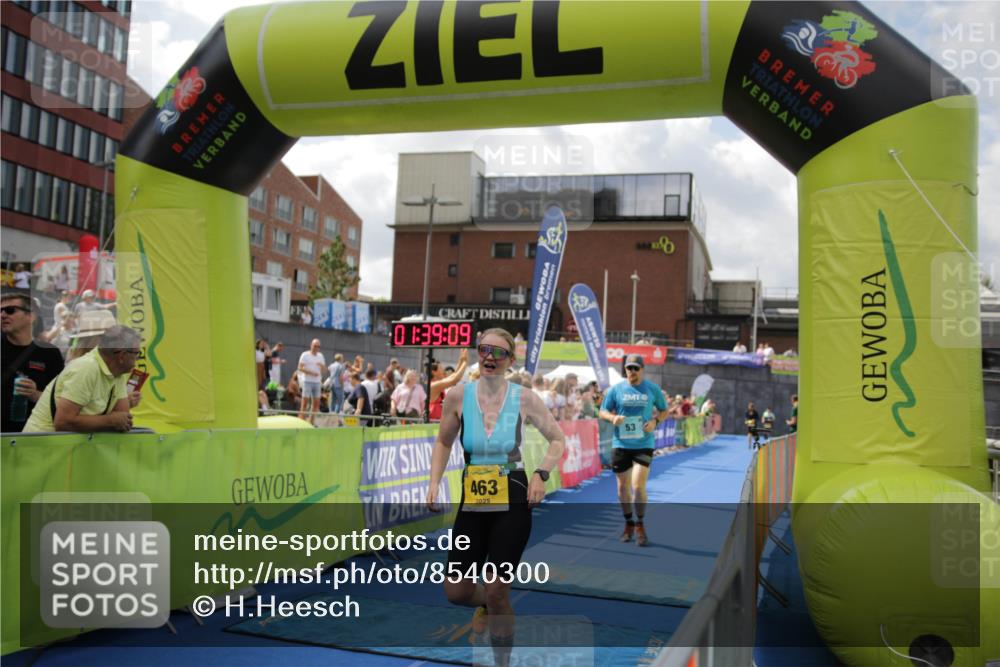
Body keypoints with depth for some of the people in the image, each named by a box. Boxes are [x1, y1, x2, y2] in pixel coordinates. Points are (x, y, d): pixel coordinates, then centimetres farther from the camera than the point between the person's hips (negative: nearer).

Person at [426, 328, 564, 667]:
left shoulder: (524, 398, -8)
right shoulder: (458, 396, -4)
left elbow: (558, 440, 4)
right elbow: (443, 443, 11)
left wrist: (541, 473, -11)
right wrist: (434, 482, -2)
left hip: (512, 504, -2)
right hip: (472, 503, 3)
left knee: (496, 592, -3)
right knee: (455, 591, 4)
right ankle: (486, 604, 41)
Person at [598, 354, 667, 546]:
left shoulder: (653, 389, 2)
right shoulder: (616, 389, 2)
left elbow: (664, 411, 12)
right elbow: (603, 411, 7)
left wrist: (655, 420, -9)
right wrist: (612, 417, -15)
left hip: (644, 444, -2)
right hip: (621, 444, 2)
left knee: (638, 485, -11)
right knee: (623, 486, 9)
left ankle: (640, 526, 7)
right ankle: (628, 523, 28)